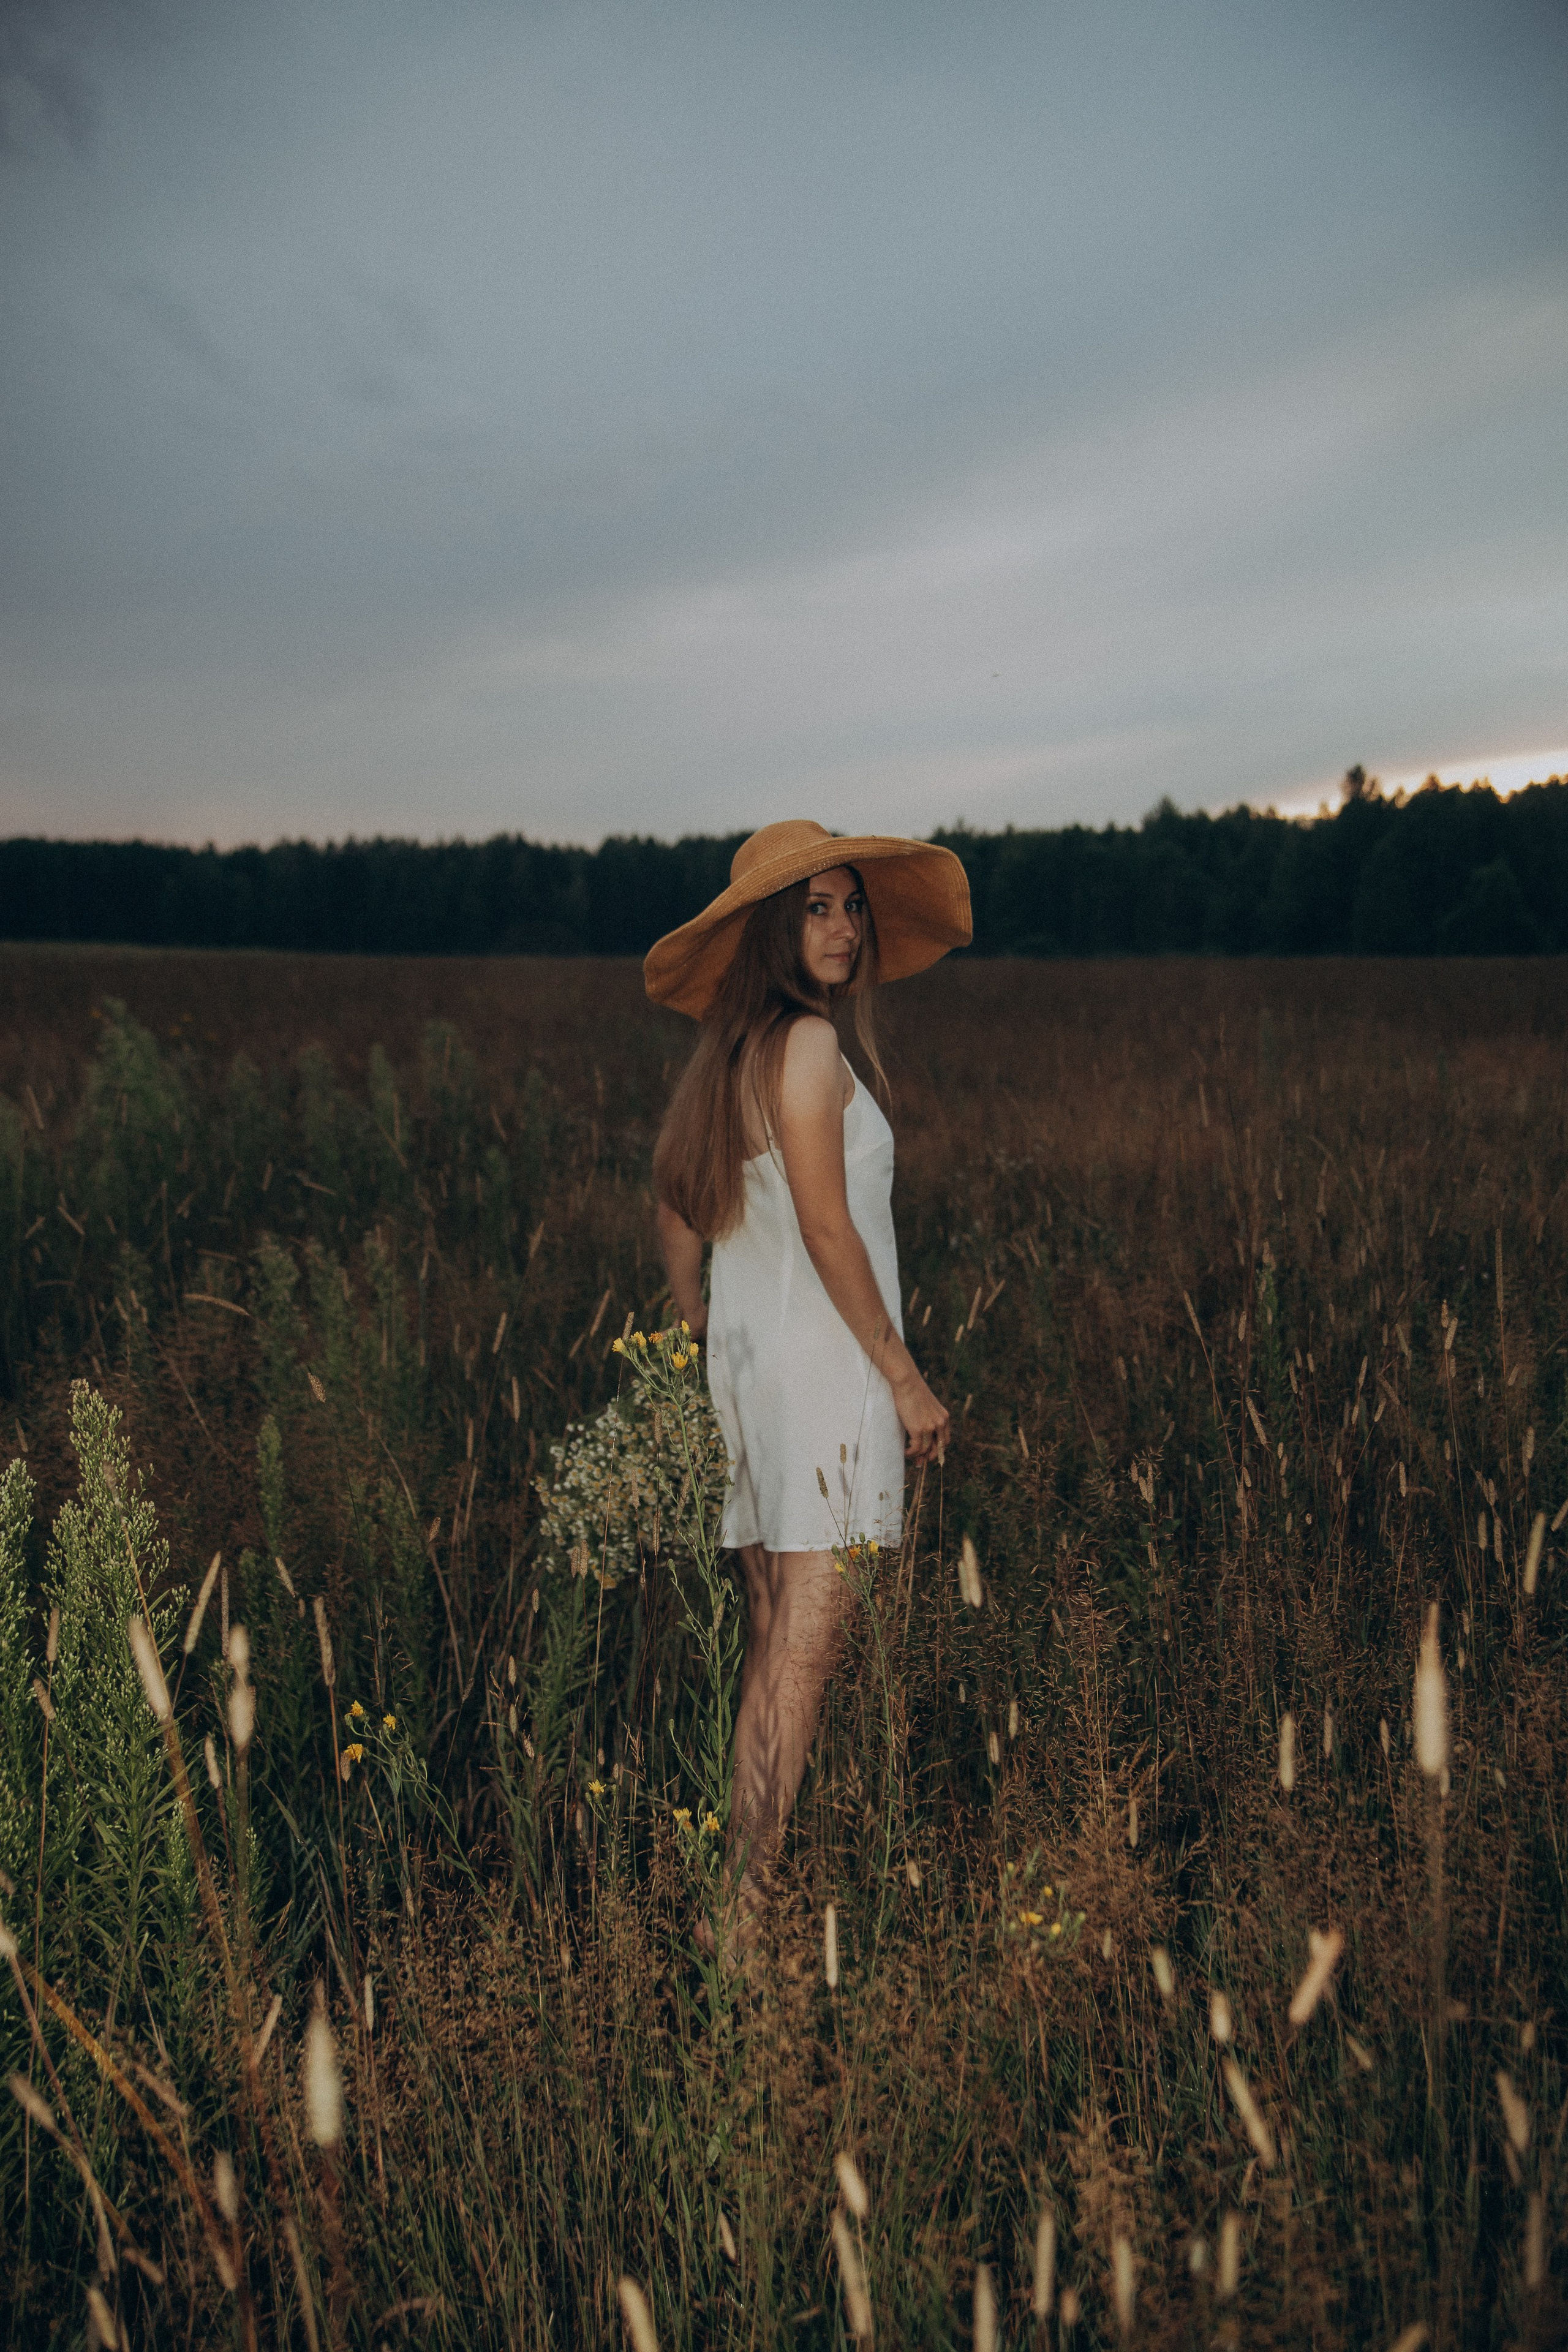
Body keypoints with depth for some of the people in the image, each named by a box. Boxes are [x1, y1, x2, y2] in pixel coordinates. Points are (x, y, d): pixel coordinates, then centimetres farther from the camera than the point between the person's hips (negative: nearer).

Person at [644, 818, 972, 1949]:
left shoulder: (724, 1057, 14)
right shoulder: (807, 1042, -12)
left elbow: (678, 1225, 17)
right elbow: (827, 1230, -17)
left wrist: (712, 1354, 23)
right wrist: (906, 1377, -12)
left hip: (748, 1363, 9)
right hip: (824, 1360, -9)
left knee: (774, 1639, 14)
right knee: (805, 1645, -5)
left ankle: (745, 1885, 21)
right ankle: (745, 1904, -1)